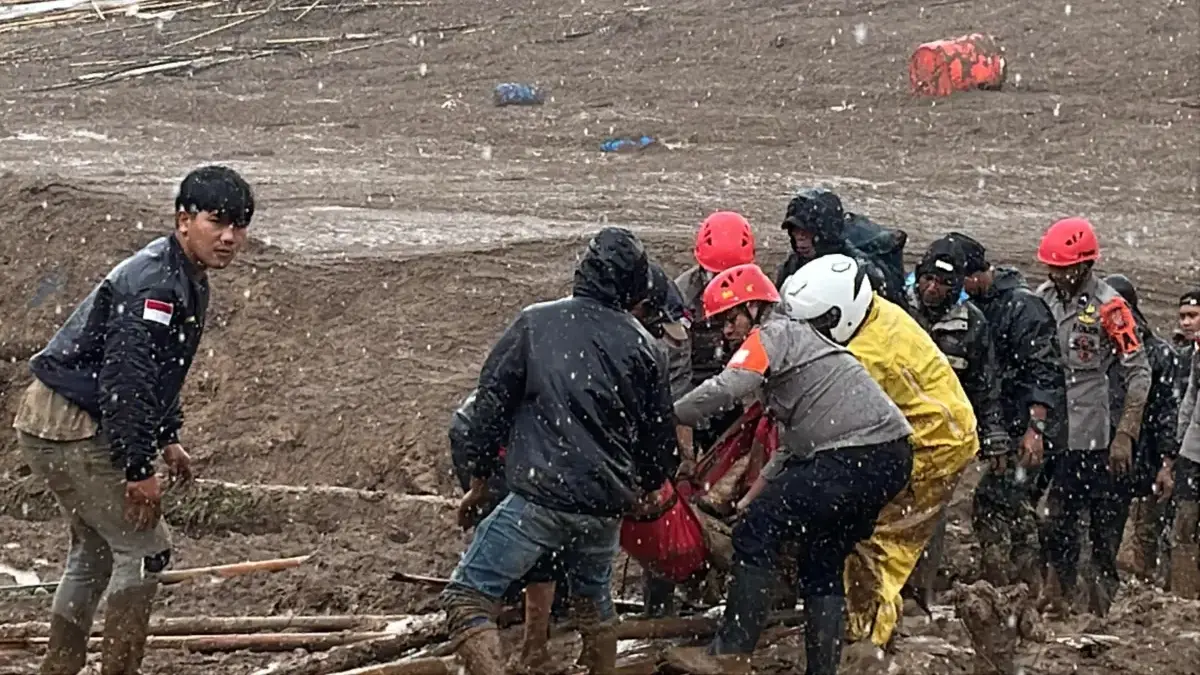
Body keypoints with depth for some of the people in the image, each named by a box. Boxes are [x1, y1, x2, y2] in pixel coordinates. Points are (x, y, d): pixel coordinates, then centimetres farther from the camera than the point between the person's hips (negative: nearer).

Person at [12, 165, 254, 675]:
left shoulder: (187, 280, 11)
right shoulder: (155, 285, -23)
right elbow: (123, 380, -27)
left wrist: (167, 439, 26)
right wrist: (139, 469, -25)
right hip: (69, 428, -11)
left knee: (95, 548, 22)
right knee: (145, 548, -6)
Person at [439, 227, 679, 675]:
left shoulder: (534, 323, 1)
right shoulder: (644, 348, 7)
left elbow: (491, 402, 0)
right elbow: (661, 439, 14)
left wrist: (478, 477, 11)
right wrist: (643, 486, 35)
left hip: (539, 499, -4)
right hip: (608, 506, 4)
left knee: (468, 597, -1)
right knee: (594, 602, 28)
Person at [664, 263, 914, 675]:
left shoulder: (772, 335, -2)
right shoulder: (798, 338, 28)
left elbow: (725, 389, -19)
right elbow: (792, 442, 29)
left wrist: (667, 418, -8)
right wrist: (761, 488, 23)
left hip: (856, 454, -10)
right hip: (890, 457, 10)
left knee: (757, 532, -7)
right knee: (822, 566, 18)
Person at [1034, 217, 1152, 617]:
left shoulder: (1108, 307, -10)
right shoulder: (1042, 300, 7)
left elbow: (1139, 373, -10)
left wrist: (1125, 435, -14)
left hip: (1101, 438, -5)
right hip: (1056, 434, 5)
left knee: (1105, 524, 1)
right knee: (1057, 523, 9)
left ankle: (1102, 605, 7)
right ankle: (1058, 600, 17)